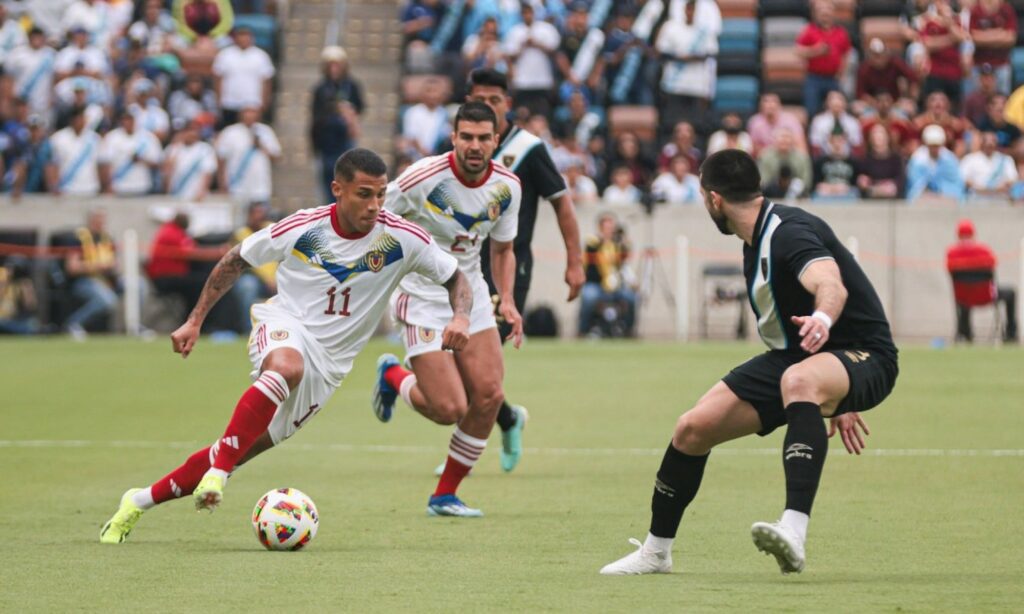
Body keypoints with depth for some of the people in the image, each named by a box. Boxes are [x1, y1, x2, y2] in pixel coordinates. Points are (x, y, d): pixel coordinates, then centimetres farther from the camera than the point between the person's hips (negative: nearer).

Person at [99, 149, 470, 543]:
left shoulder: (401, 240, -9)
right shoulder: (301, 229, -10)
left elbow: (455, 278, 3)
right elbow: (234, 261, 5)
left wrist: (460, 318, -18)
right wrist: (195, 321, 4)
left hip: (327, 364, 2)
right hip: (284, 327, -2)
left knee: (243, 449, 1)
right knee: (287, 367, -41)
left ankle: (140, 502, 16)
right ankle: (217, 473, -39)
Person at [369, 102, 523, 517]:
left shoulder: (506, 187, -3)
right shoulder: (424, 178, -20)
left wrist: (507, 300, -4)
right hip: (422, 298, -5)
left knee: (489, 394, -9)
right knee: (449, 410, -14)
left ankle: (445, 495, 9)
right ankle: (393, 376, 22)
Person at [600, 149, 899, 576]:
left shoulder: (789, 232, -20)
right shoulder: (756, 243, 11)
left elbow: (832, 286, -41)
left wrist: (822, 319, -64)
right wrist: (832, 402, 27)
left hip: (864, 358, -9)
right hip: (796, 358, 9)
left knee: (798, 380, -43)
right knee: (694, 427, -2)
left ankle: (794, 533, -57)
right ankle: (656, 551, 19)